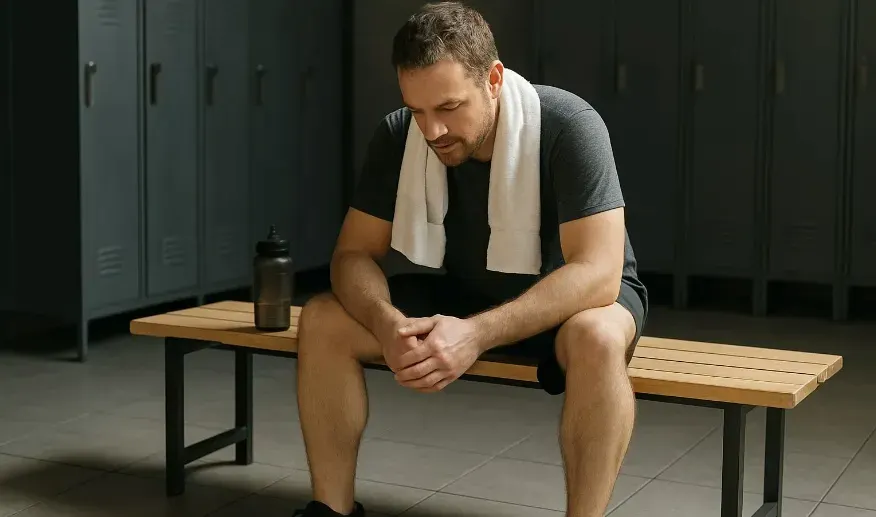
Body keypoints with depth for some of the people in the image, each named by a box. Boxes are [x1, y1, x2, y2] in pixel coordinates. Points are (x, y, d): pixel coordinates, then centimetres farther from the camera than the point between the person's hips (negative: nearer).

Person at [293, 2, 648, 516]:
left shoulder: (568, 128, -28)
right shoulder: (398, 137, -15)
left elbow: (597, 272, -34)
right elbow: (355, 254, -12)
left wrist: (477, 334, -46)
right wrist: (387, 323, -36)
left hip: (571, 298, -4)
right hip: (464, 295, 4)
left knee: (598, 337, -40)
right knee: (322, 319, -15)